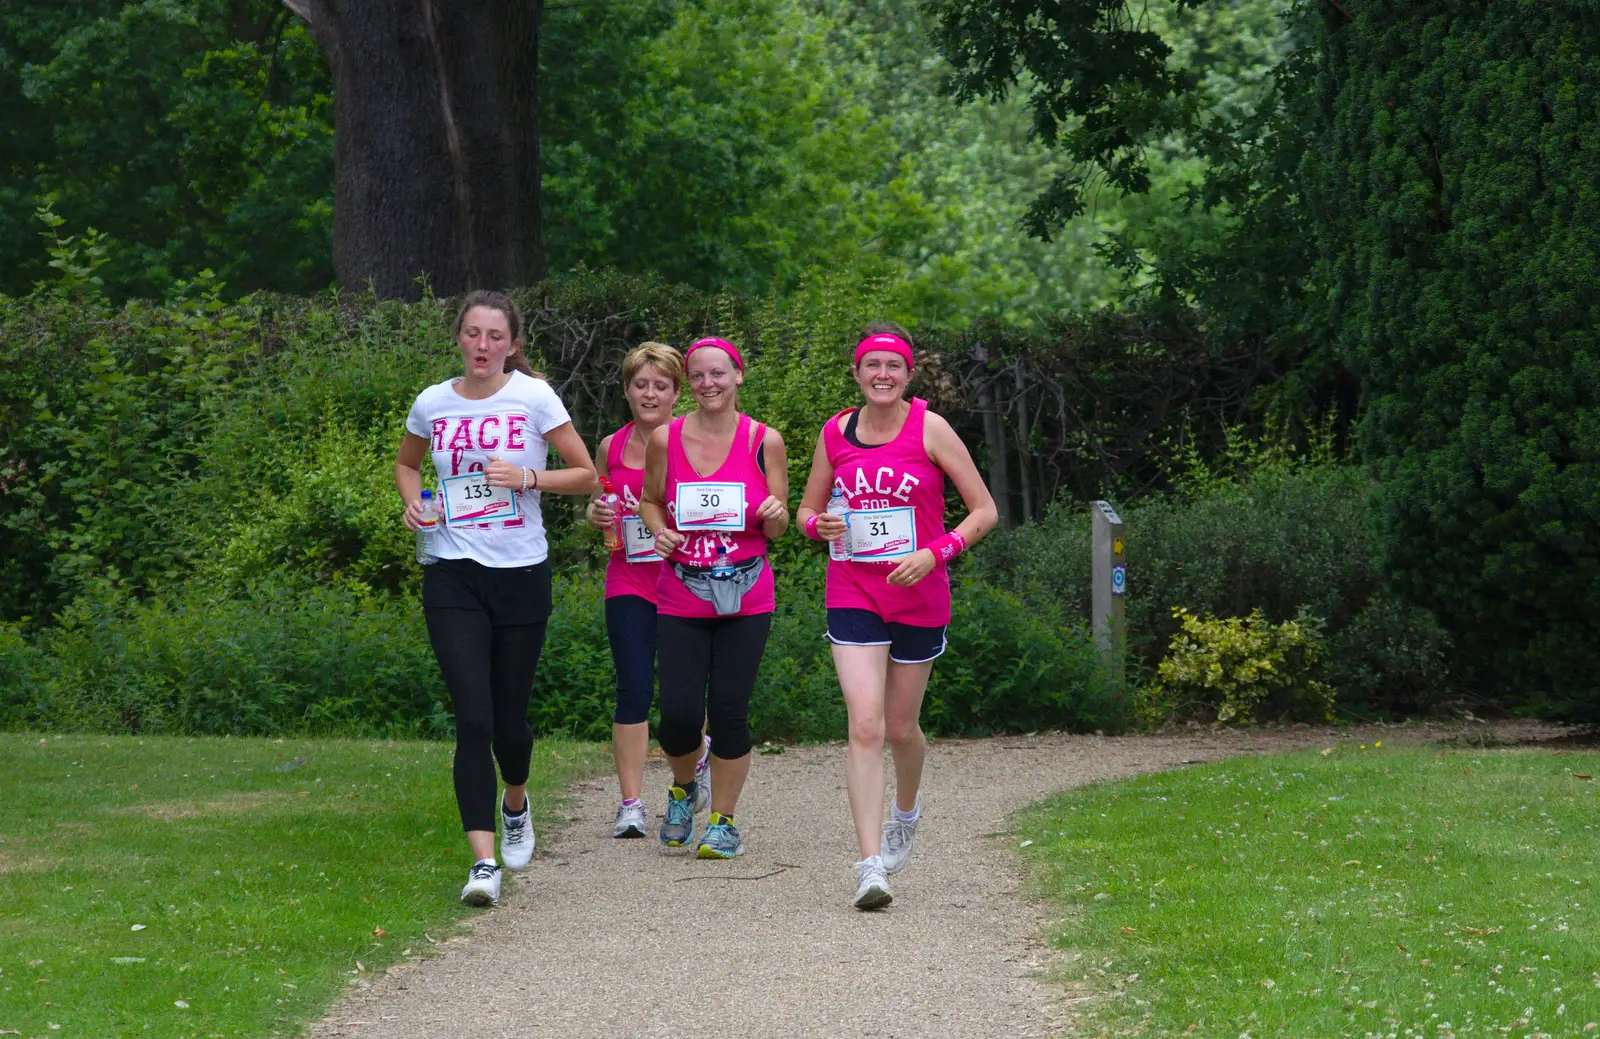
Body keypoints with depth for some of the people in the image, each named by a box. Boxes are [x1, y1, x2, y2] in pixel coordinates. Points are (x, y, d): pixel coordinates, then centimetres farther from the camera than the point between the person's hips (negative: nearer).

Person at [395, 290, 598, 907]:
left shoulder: (533, 398, -4)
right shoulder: (432, 404, 3)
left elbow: (586, 475, 1)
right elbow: (406, 464, 23)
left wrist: (527, 476, -16)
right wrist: (412, 501, 2)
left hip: (521, 574, 0)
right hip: (453, 577, 1)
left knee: (509, 717, 9)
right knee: (473, 720, -12)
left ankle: (516, 804, 44)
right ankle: (483, 862, -15)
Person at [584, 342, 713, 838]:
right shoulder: (611, 448, 6)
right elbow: (597, 506, 20)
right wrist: (598, 515, -2)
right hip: (630, 584, 1)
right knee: (633, 689, -9)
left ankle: (697, 756, 40)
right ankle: (631, 804, -5)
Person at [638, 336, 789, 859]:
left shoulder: (765, 441, 0)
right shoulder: (666, 439, 0)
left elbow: (777, 530, 7)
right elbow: (651, 500, 17)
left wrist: (774, 515, -16)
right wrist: (660, 532, -4)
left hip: (745, 600, 0)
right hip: (681, 600, 1)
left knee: (729, 711, -3)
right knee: (679, 713, -6)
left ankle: (723, 822, 13)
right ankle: (683, 787, 27)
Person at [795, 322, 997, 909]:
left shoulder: (929, 429, -5)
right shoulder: (835, 433, 3)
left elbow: (984, 511, -4)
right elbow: (806, 511, 14)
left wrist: (934, 554, -17)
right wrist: (819, 525, -10)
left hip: (920, 597, -1)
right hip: (852, 594, 1)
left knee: (900, 728, 12)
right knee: (865, 725, -14)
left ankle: (906, 810, 46)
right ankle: (871, 866, -17)